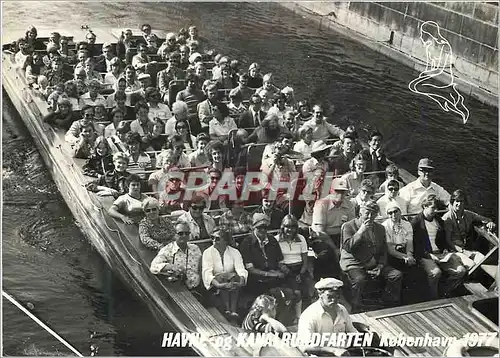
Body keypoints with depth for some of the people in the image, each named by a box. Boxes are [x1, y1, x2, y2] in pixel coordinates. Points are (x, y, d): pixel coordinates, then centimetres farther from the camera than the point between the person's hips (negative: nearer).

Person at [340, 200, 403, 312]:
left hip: (374, 265, 5)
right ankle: (355, 311, -24)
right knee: (359, 280, -37)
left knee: (397, 275, -13)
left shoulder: (380, 228, 17)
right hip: (354, 264, -5)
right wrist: (361, 231, -16)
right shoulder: (348, 226, 0)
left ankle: (390, 306, 0)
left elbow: (383, 251, 17)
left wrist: (380, 266, 0)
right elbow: (347, 247, -13)